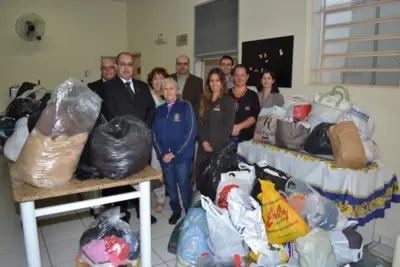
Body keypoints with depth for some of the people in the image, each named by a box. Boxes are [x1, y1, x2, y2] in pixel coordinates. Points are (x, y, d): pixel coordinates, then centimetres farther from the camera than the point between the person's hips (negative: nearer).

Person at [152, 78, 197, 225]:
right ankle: (176, 210, 34)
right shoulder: (159, 110, 8)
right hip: (164, 156, 4)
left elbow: (191, 132, -11)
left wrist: (175, 153, -14)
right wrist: (162, 153, -6)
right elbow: (154, 133, 7)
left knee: (184, 185, 3)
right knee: (170, 185, 14)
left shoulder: (186, 106, -5)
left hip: (182, 155, -4)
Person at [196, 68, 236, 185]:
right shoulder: (204, 100, 13)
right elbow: (200, 123, 8)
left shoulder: (229, 101, -2)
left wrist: (213, 144, -12)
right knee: (200, 175, 5)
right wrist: (203, 141, -7)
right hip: (204, 146, 4)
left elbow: (228, 126, -9)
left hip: (220, 147, -4)